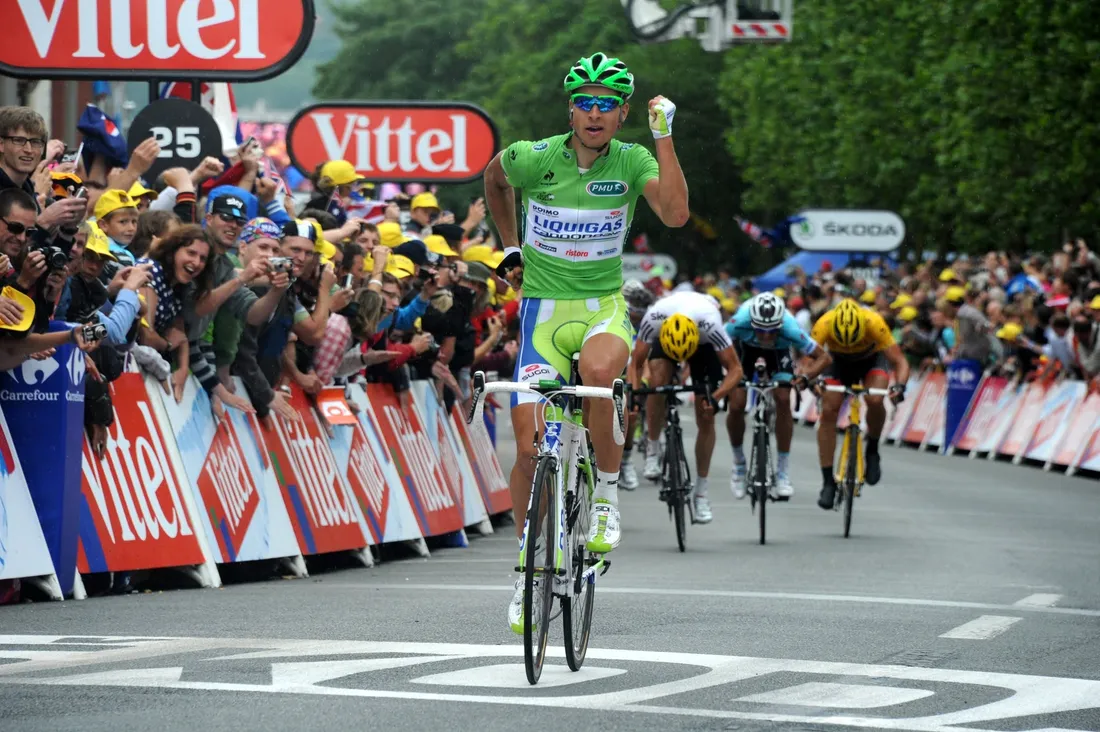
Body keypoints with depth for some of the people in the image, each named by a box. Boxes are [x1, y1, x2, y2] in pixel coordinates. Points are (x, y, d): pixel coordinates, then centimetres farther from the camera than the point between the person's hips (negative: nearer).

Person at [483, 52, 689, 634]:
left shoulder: (632, 162, -7)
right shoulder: (534, 158, -8)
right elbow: (494, 177, 16)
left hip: (604, 307, -1)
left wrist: (664, 135, -24)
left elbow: (675, 214, -24)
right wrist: (509, 248, 14)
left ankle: (607, 488, -13)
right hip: (544, 308, 1)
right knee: (530, 447, -8)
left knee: (598, 372, -37)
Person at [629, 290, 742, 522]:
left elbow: (735, 369, -32)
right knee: (658, 379, -33)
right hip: (666, 337, 1)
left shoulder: (710, 324, -42)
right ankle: (652, 449, -14)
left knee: (706, 418, -7)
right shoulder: (653, 319, -38)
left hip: (704, 342, -1)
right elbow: (636, 364, -24)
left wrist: (715, 398, -48)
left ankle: (701, 492, 5)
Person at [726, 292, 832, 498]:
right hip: (745, 345, 0)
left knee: (783, 401, -18)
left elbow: (823, 358, -30)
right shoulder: (740, 322, -42)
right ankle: (738, 463, 14)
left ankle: (783, 473, -7)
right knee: (736, 406, -12)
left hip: (778, 351, 0)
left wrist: (805, 376, -46)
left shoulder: (790, 329, -40)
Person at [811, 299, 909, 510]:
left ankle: (872, 451, -4)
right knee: (828, 412, -14)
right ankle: (828, 482, -5)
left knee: (874, 400, -30)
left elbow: (899, 361, -35)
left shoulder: (874, 323, -38)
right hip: (839, 362, 1)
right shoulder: (824, 324, -36)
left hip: (872, 360, -1)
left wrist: (900, 385, -53)